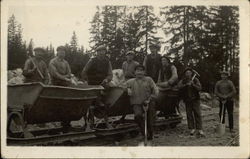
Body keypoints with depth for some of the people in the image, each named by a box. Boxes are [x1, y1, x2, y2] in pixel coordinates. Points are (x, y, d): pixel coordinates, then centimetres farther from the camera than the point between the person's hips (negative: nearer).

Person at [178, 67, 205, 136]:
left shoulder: (195, 80, 3)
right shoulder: (183, 81, 5)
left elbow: (199, 88, -9)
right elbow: (179, 86, -14)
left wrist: (193, 85, -24)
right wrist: (186, 85, -28)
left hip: (195, 99, -1)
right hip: (187, 100, 1)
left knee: (198, 114, -8)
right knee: (189, 114, 2)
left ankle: (200, 129, -9)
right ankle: (192, 129, 12)